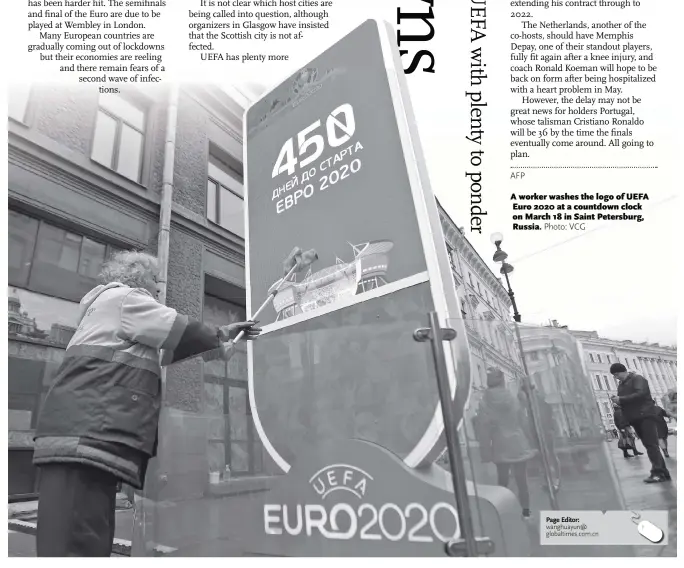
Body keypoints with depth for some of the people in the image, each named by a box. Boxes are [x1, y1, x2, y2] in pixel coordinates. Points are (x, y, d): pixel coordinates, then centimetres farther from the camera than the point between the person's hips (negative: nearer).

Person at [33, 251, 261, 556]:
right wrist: (220, 337, 16)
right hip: (84, 436, -11)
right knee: (77, 547, -14)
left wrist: (220, 335, 29)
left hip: (90, 438, 11)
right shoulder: (121, 297, 1)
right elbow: (181, 332, -2)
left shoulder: (111, 310, 32)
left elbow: (167, 347, 30)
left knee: (91, 546, 10)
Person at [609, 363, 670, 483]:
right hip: (635, 419, 8)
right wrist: (617, 401, -1)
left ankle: (657, 473, -17)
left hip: (645, 415, -8)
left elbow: (641, 394, -19)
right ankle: (663, 473, 8)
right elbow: (626, 401, 22)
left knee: (651, 445, -14)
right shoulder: (621, 384, 19)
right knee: (649, 446, 6)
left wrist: (621, 399, -19)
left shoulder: (637, 378, -4)